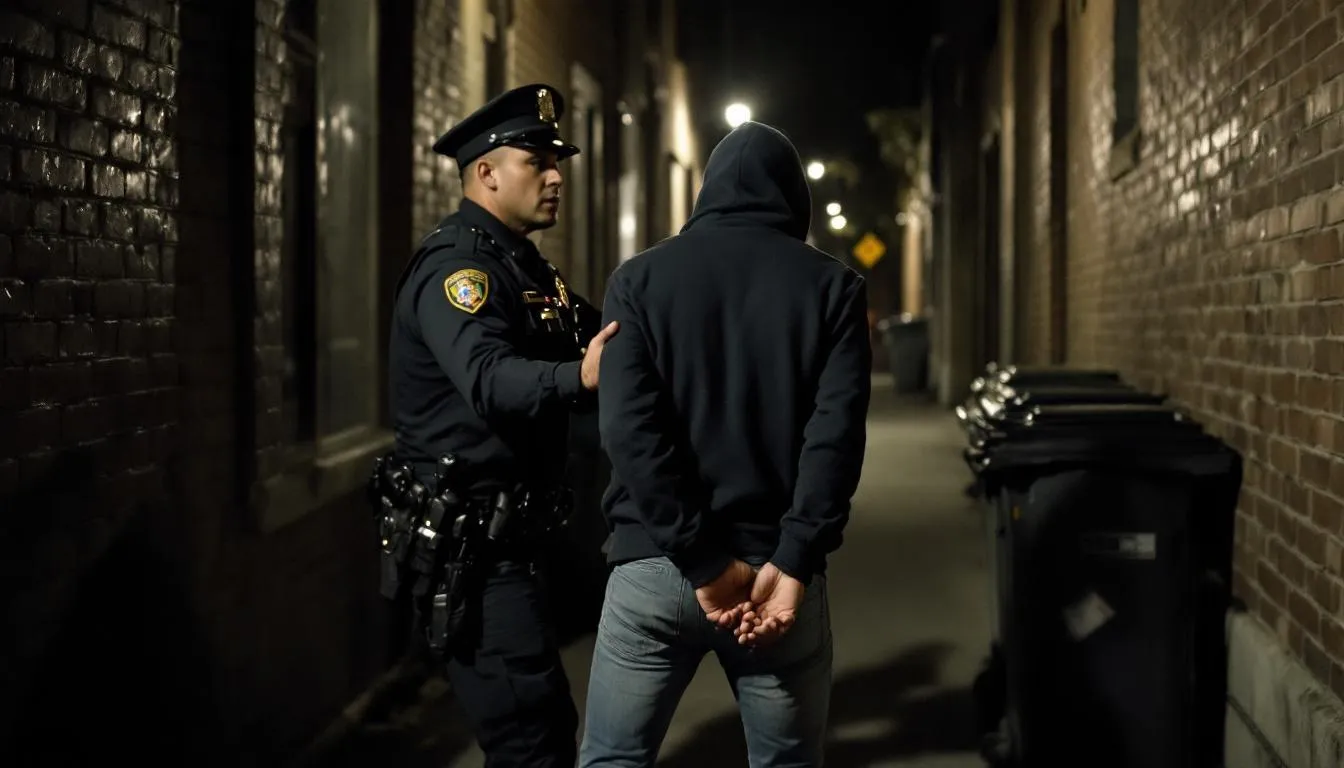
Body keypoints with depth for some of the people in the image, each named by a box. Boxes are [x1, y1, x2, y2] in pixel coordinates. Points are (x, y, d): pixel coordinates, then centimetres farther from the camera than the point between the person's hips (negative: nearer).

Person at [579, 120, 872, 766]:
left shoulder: (639, 278, 4)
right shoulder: (832, 287, 4)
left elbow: (629, 427, -8)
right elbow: (836, 433, -9)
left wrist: (702, 560, -9)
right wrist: (791, 564, -13)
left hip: (653, 566, 0)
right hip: (776, 566, 0)